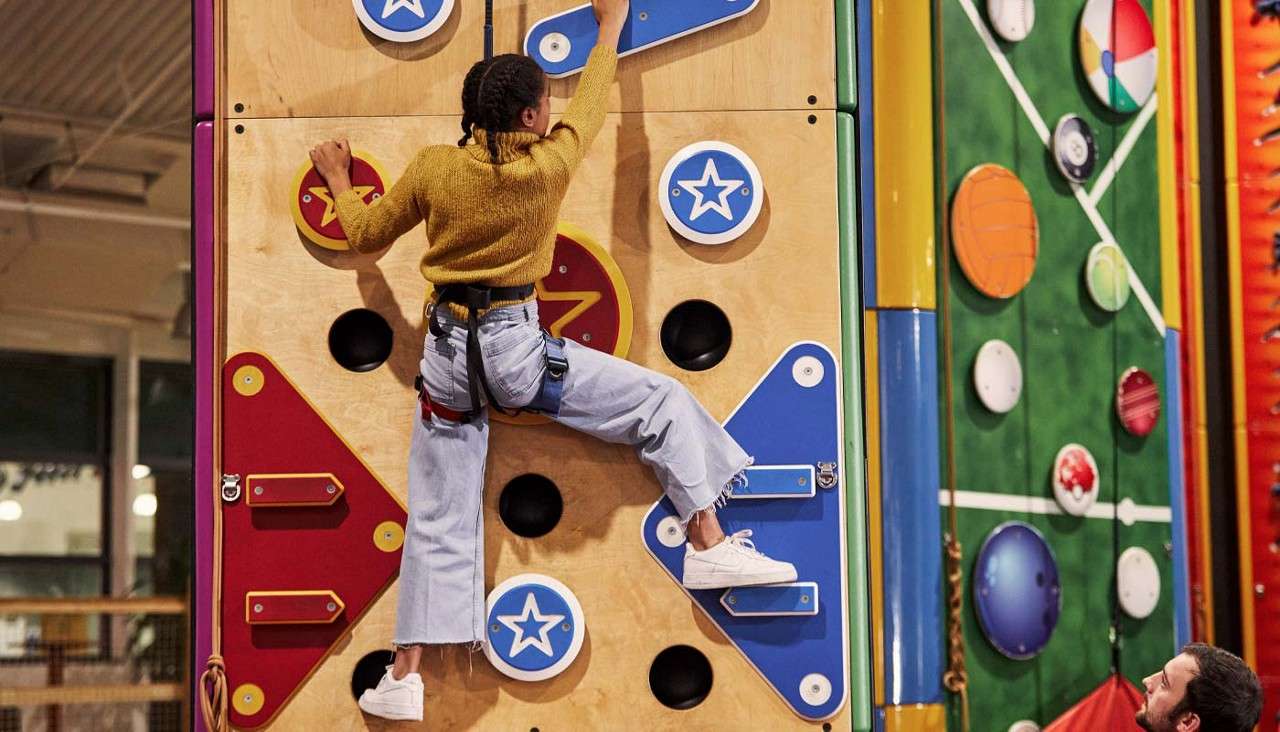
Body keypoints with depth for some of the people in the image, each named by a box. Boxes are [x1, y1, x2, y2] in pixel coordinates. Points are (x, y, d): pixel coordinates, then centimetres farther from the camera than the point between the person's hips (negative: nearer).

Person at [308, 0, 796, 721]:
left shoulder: (434, 168, -4)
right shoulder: (548, 166, -11)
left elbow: (366, 233, 10)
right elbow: (594, 97, 7)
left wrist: (338, 182, 29)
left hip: (447, 355, 4)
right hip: (516, 347, -4)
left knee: (439, 519, 10)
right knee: (663, 402, 11)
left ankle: (406, 677, 10)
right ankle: (709, 543, 4)